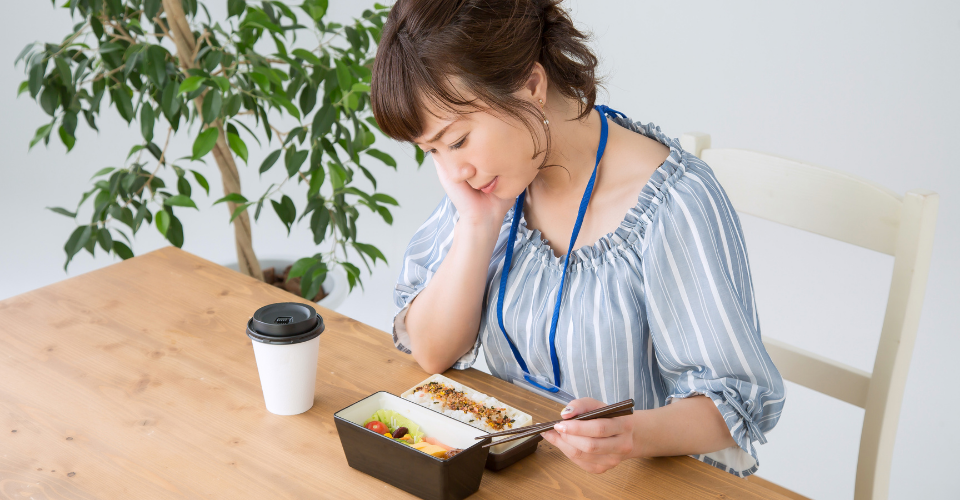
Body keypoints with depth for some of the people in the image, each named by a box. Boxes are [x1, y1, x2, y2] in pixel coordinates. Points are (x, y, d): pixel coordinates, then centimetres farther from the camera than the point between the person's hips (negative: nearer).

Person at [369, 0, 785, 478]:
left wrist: (632, 435, -36)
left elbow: (736, 401, -18)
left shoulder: (675, 205, -20)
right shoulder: (485, 174, -2)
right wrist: (477, 224, -14)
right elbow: (433, 352, -2)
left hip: (648, 479, -3)